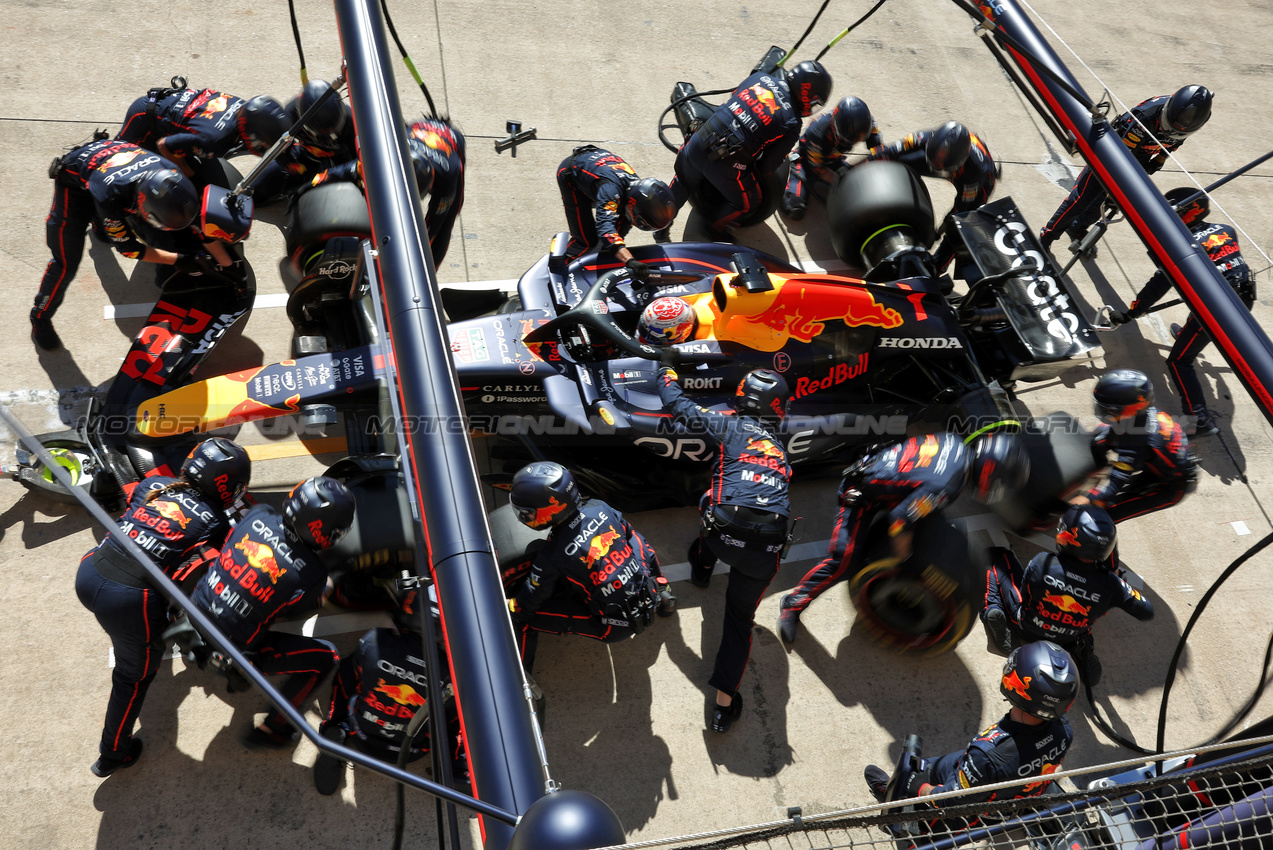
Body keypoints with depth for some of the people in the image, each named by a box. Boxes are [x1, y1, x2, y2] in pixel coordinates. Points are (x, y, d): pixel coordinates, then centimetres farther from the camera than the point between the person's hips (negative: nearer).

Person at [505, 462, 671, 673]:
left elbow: (527, 603, -10)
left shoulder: (551, 556, -23)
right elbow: (634, 538, 8)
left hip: (616, 626, -5)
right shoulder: (599, 508, -10)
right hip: (649, 594, 5)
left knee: (525, 615, -2)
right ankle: (661, 595, 40)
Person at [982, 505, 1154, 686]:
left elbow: (1025, 594, -16)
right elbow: (1147, 612, -15)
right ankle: (1080, 648, 12)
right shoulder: (1109, 584, -30)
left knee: (999, 556, 12)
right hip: (1065, 641, 1)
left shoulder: (1042, 562, -35)